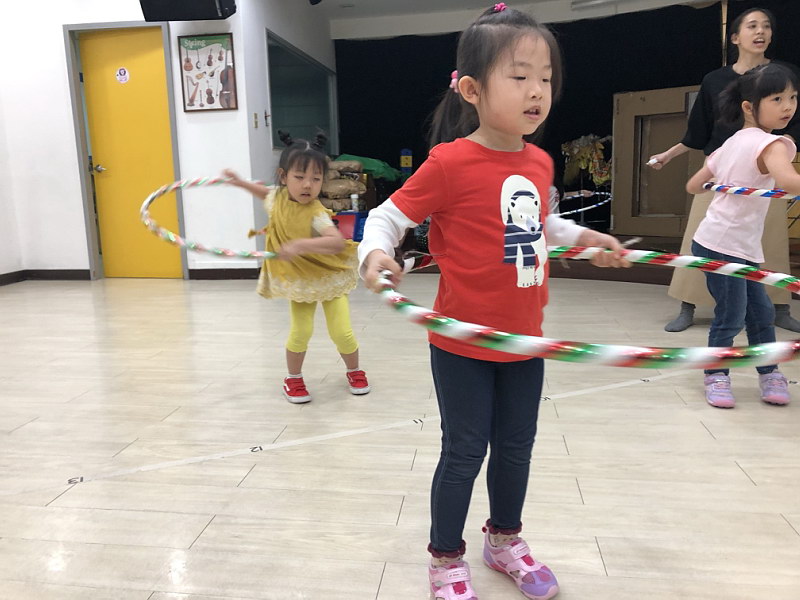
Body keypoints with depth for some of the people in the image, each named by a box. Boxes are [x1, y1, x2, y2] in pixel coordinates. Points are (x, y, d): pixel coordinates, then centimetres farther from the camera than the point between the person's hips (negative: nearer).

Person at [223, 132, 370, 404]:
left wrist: (301, 244, -57)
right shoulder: (278, 197, -10)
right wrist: (241, 182, 14)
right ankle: (293, 379, 20)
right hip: (299, 280, 4)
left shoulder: (316, 213, -29)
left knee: (341, 332, -5)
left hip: (329, 277, -3)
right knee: (300, 331, -5)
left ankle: (354, 372, 25)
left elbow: (338, 242, -48)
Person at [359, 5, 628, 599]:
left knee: (517, 446, 19)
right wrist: (376, 253, -31)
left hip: (524, 340, 6)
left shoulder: (539, 163, 4)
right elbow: (387, 217, -12)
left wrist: (585, 238, 18)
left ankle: (505, 539, 44)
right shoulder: (450, 162, -17)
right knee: (465, 453, 7)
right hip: (463, 346, -6)